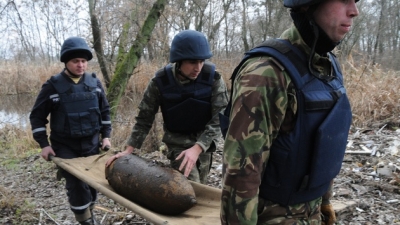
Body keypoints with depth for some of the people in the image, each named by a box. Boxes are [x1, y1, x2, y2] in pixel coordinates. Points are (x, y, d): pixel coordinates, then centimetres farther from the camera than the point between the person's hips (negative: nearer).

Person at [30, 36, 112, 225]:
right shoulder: (53, 85, -9)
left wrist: (106, 135, 5)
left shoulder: (94, 82, 1)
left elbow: (105, 110, 11)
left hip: (91, 144, 3)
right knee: (76, 185, -8)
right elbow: (37, 116, -2)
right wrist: (44, 144, -7)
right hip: (65, 146, -3)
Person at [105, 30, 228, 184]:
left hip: (203, 141, 2)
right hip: (178, 142, -2)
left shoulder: (213, 78, -19)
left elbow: (220, 118, -20)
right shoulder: (161, 81, -18)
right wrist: (129, 149, -11)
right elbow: (145, 118, -7)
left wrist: (198, 147, -32)